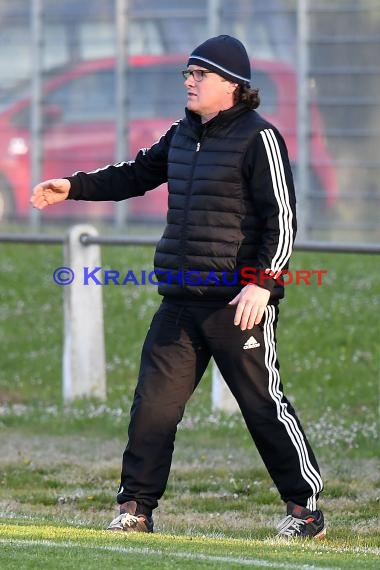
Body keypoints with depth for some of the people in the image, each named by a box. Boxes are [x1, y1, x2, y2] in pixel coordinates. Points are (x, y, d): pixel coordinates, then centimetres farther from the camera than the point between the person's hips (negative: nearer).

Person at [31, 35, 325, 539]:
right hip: (180, 299, 7)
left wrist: (262, 282, -22)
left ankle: (305, 507, 7)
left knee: (263, 403, -3)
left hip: (238, 301, -7)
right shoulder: (183, 135, 14)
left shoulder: (258, 138, -9)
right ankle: (136, 507, 10)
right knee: (154, 401, 4)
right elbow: (137, 175, 29)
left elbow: (282, 219, -13)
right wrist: (73, 188, 20)